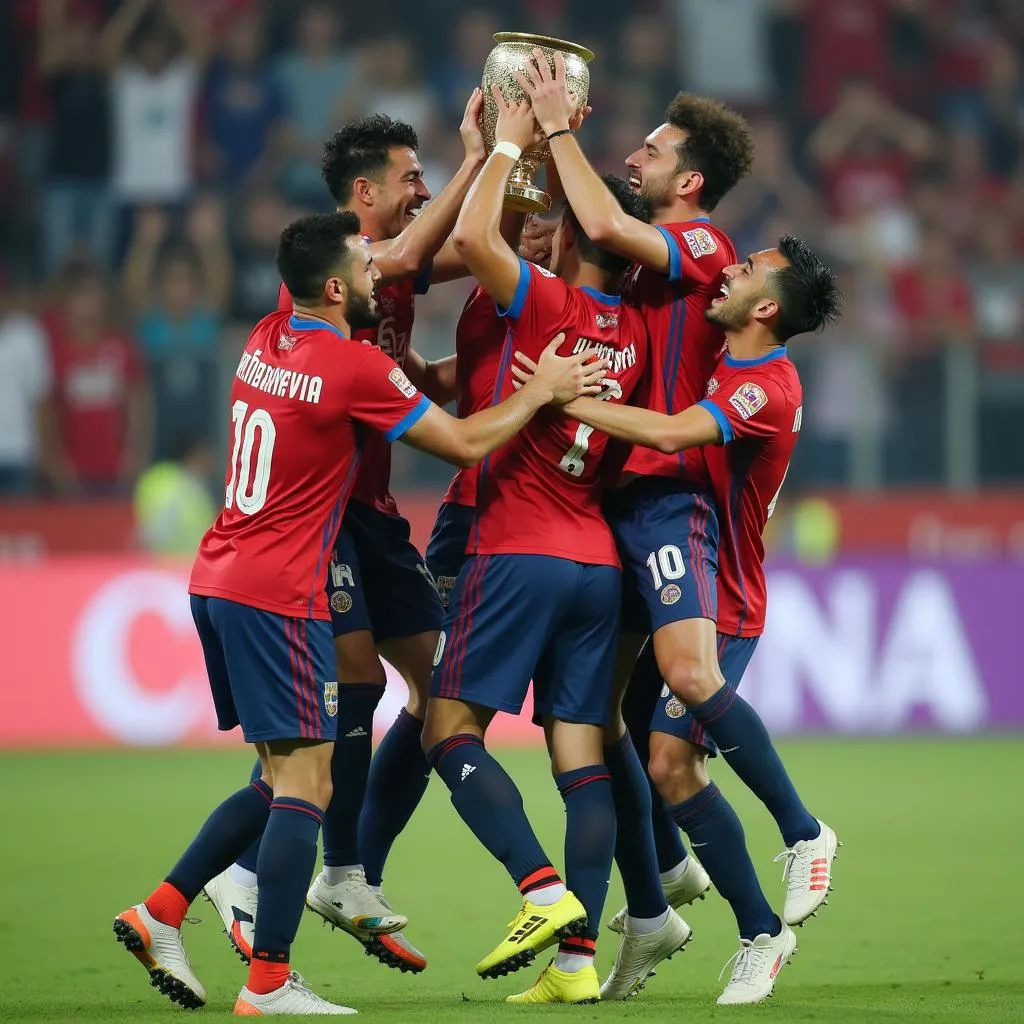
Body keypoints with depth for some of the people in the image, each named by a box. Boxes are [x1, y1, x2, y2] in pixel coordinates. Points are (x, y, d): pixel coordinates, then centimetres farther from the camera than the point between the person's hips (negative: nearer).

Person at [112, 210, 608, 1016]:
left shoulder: (269, 339, 10)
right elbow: (466, 443, -4)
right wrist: (543, 390, 9)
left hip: (219, 582, 9)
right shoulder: (356, 368, -13)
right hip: (279, 595, -9)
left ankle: (161, 914, 13)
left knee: (284, 780, 17)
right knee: (305, 785, -6)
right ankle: (269, 984, -8)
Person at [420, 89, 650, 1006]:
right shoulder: (634, 332, 11)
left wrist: (510, 145, -7)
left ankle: (546, 892, -19)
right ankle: (579, 956, -4)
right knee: (581, 754, 2)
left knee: (451, 731, -3)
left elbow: (473, 239, -21)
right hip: (599, 562, 7)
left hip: (520, 553, -7)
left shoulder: (548, 303, -9)